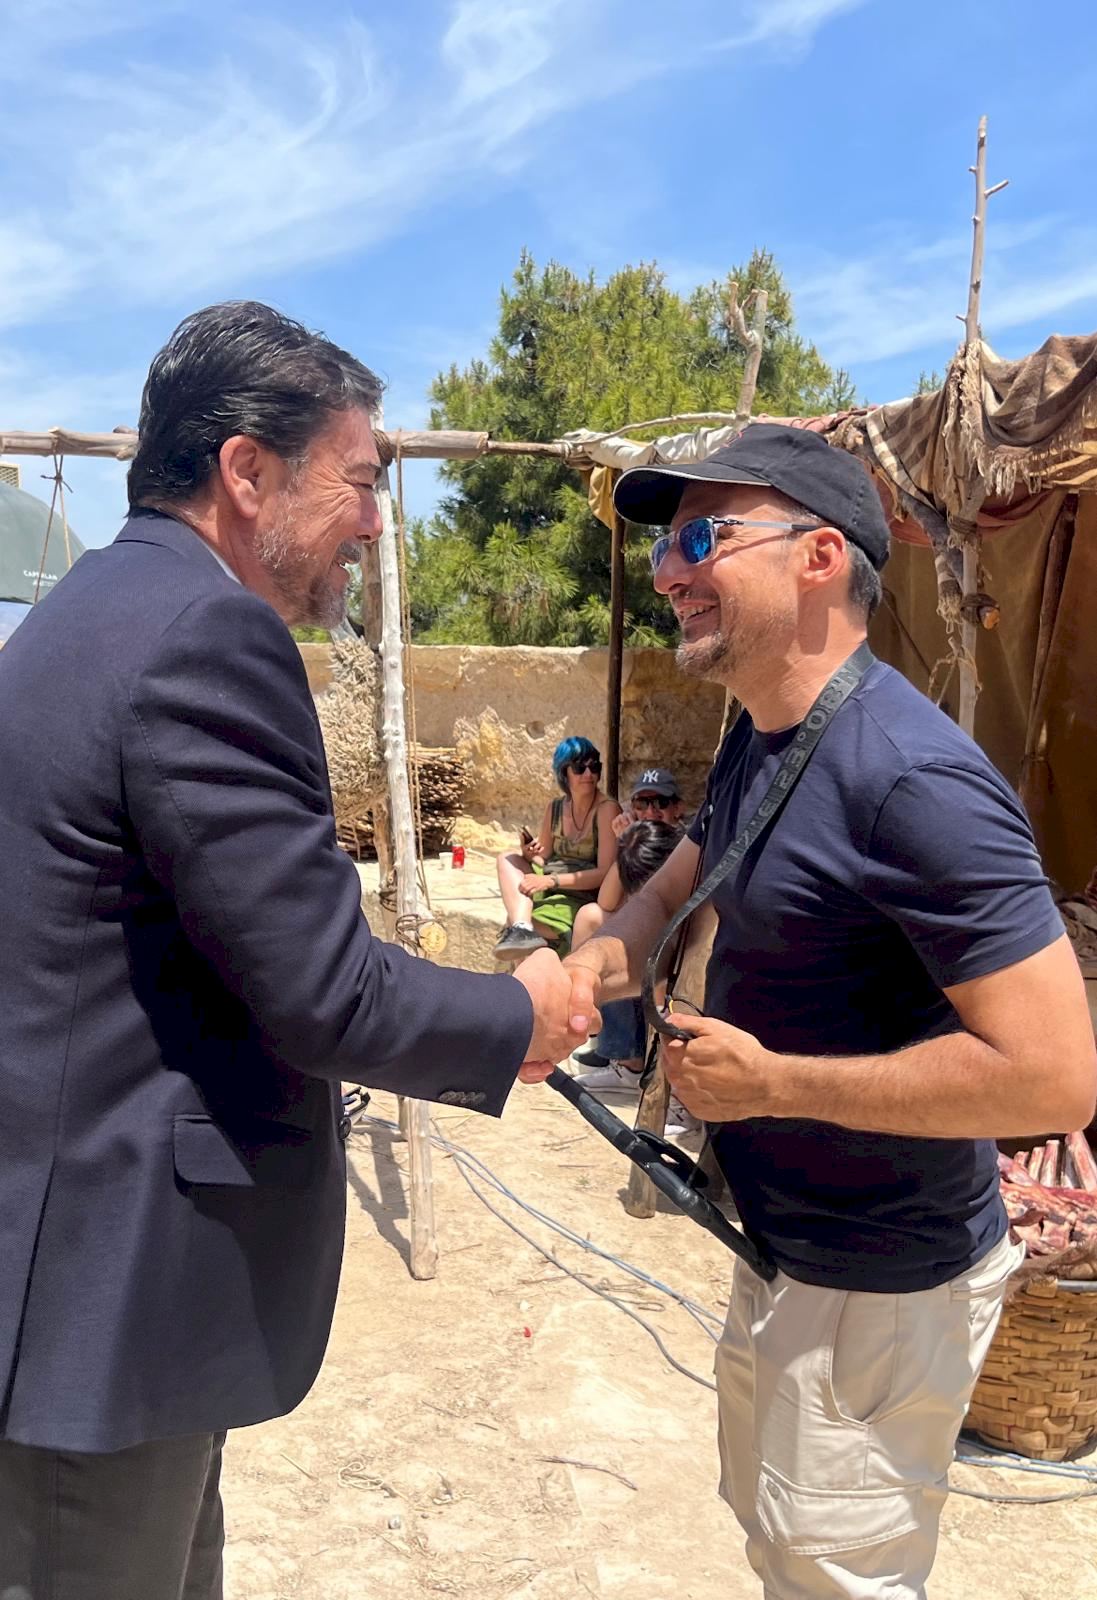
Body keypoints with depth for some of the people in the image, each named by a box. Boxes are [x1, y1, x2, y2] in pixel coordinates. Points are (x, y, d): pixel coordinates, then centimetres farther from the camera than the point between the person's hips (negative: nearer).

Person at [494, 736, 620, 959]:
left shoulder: (607, 809, -12)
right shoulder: (555, 808, 7)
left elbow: (605, 873, -18)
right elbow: (543, 859, 13)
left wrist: (551, 881, -24)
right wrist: (530, 854, -12)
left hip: (584, 898, -7)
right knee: (507, 858, -18)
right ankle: (521, 927, -34)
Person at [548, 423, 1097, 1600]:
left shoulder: (911, 779, -29)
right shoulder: (758, 742, 1)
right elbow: (675, 888, 14)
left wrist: (769, 1080, -25)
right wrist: (593, 964, -8)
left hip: (876, 1288, -9)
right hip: (781, 1244, 9)